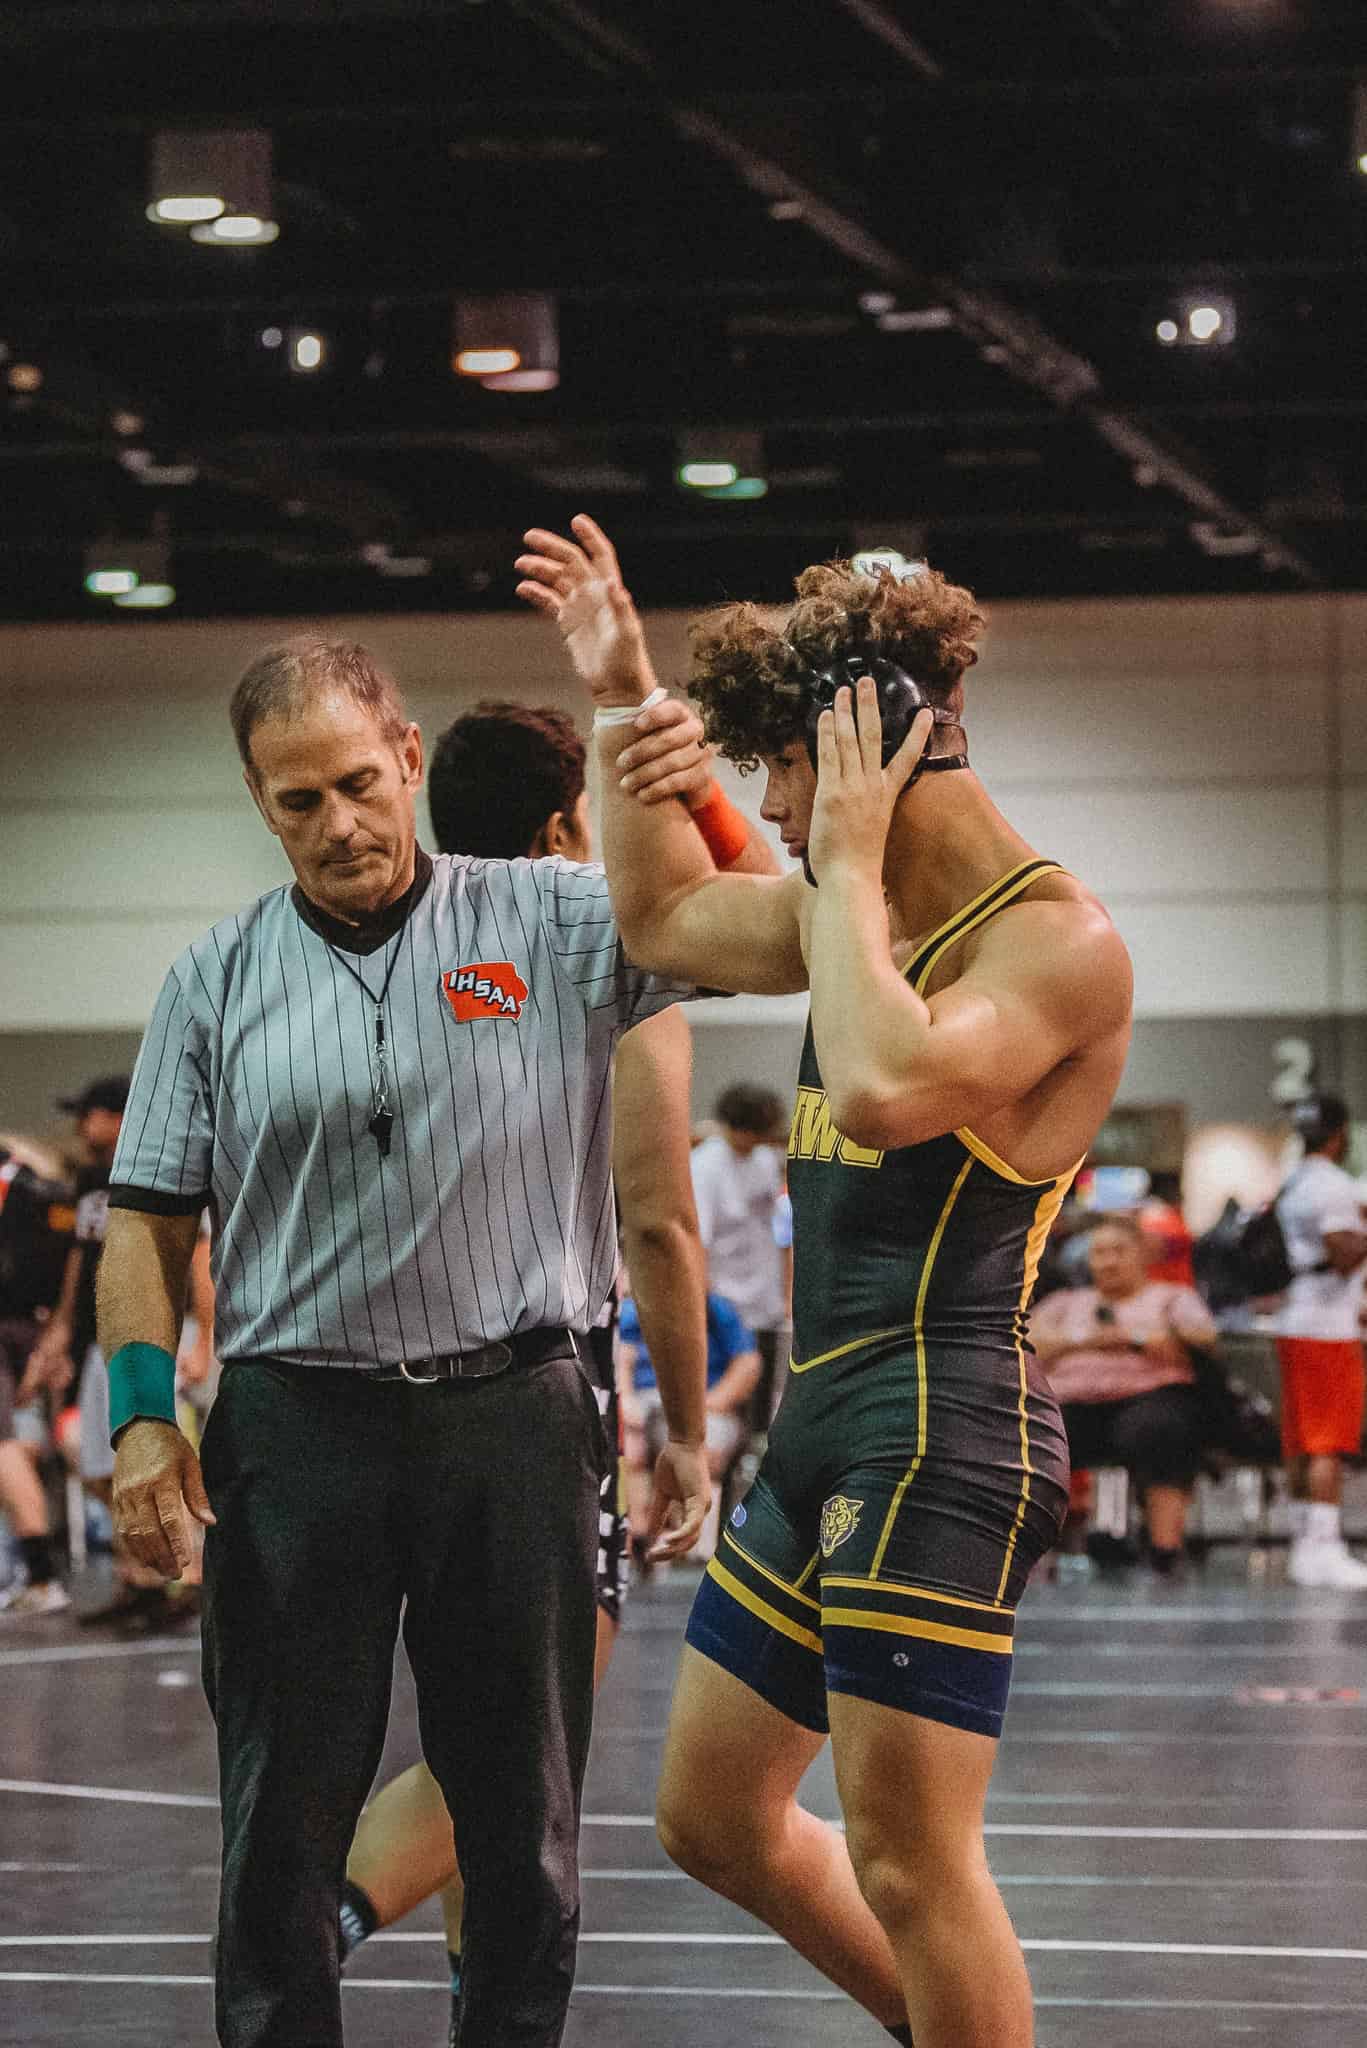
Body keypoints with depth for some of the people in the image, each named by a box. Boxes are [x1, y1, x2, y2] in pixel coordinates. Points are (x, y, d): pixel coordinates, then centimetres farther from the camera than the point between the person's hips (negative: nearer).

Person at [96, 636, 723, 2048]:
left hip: (515, 1418, 0)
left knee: (523, 1813, 8)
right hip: (295, 1429, 1)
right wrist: (140, 1414, -5)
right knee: (283, 1814, 3)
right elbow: (149, 1226, 8)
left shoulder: (549, 924, 3)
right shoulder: (218, 979, 8)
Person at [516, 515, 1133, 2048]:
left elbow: (885, 1090, -30)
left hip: (938, 1427, -10)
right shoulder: (864, 916, 13)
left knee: (906, 1861, -9)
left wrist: (847, 861, -18)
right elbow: (667, 918, 30)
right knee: (712, 1820, 16)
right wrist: (625, 703, 24)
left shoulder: (1059, 941, -14)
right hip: (825, 1413, 10)